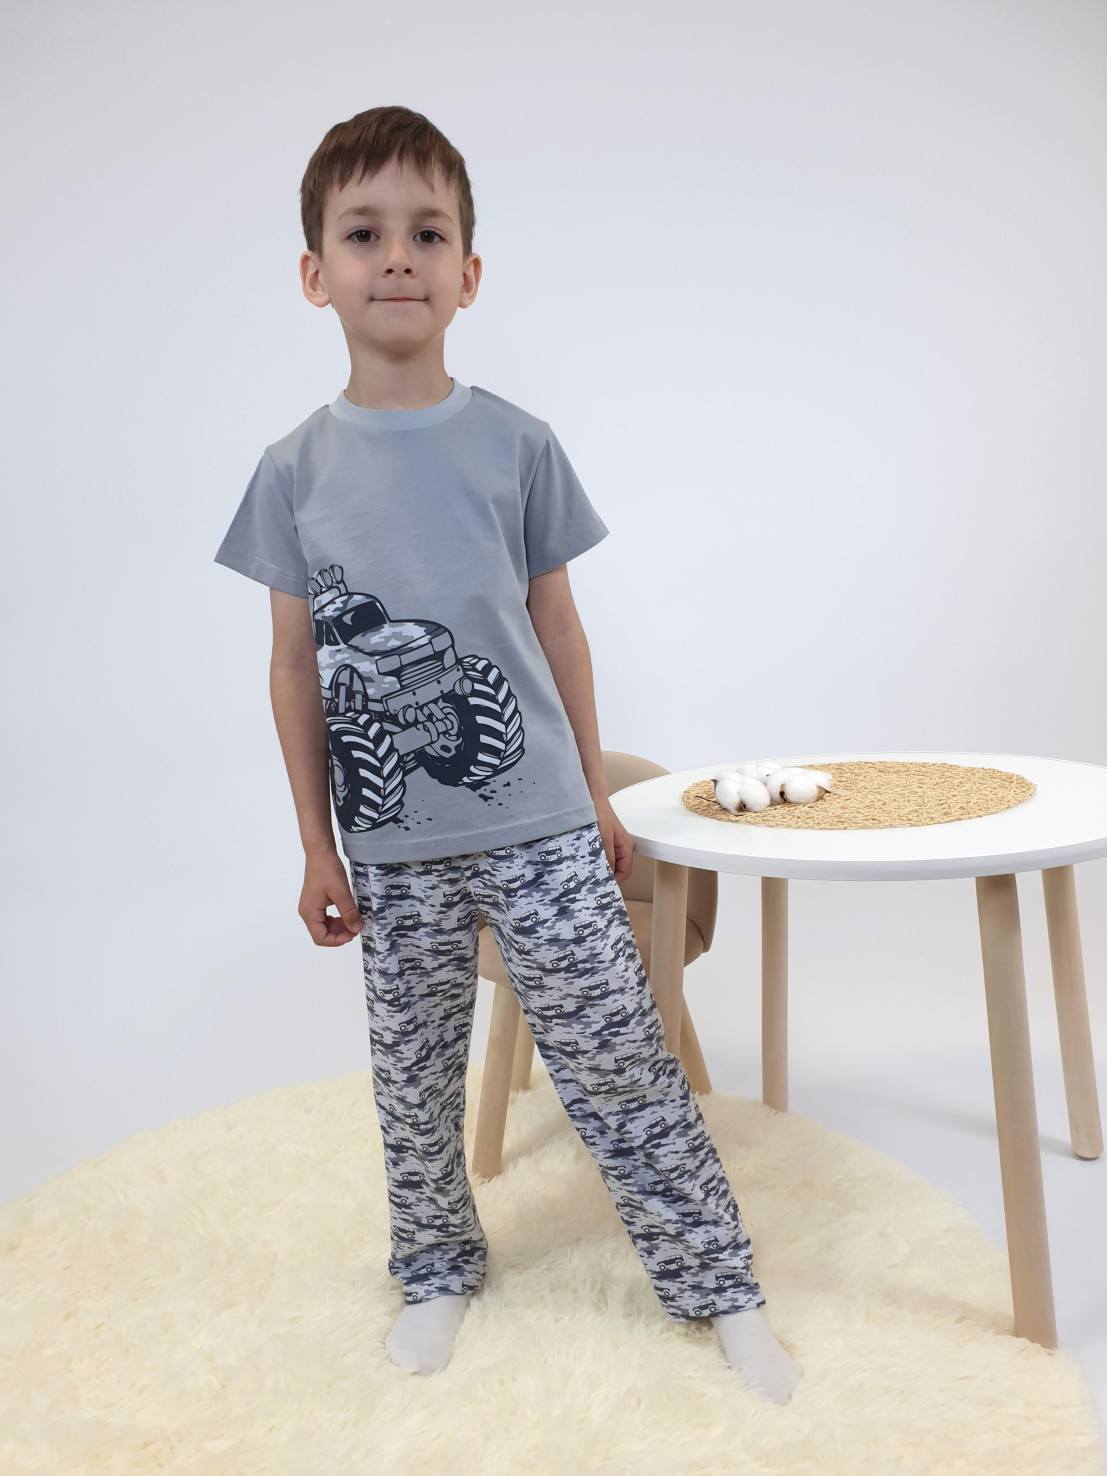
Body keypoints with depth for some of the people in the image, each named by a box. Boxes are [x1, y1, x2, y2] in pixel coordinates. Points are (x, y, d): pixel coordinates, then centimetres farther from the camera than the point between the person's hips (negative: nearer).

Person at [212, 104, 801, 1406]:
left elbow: (558, 628, 5)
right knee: (412, 1080, 15)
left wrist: (596, 793, 7)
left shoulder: (516, 444, -1)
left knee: (619, 1063, 4)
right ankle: (437, 1273, 38)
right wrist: (317, 846, 4)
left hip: (538, 826, -1)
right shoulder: (295, 469, 1)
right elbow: (295, 664, 4)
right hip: (392, 846, 2)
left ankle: (721, 1289, 20)